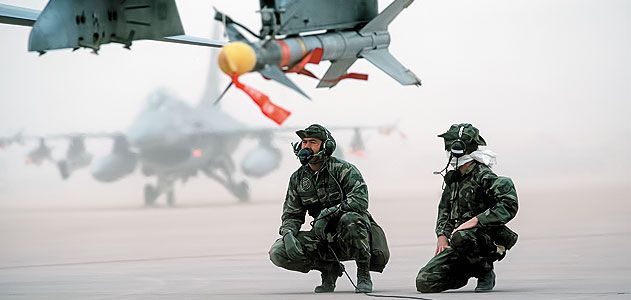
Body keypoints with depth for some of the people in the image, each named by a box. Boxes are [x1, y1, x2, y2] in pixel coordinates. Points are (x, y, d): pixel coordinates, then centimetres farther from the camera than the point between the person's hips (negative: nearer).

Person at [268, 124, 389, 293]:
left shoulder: (343, 170, -11)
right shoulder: (298, 178, 7)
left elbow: (360, 200, -25)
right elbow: (291, 214, 10)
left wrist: (330, 212, -36)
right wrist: (288, 234, -13)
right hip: (323, 237, 5)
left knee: (350, 219, -41)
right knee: (278, 253, -16)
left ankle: (364, 276, -19)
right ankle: (329, 268, 6)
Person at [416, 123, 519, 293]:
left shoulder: (485, 177, -12)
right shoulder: (453, 178, 13)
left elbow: (509, 206, -24)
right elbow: (444, 209, 24)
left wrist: (475, 220, -27)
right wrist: (442, 235, 7)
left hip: (486, 239, -7)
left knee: (460, 237, -42)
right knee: (424, 282, -8)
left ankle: (485, 272, -12)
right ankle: (468, 272, 17)